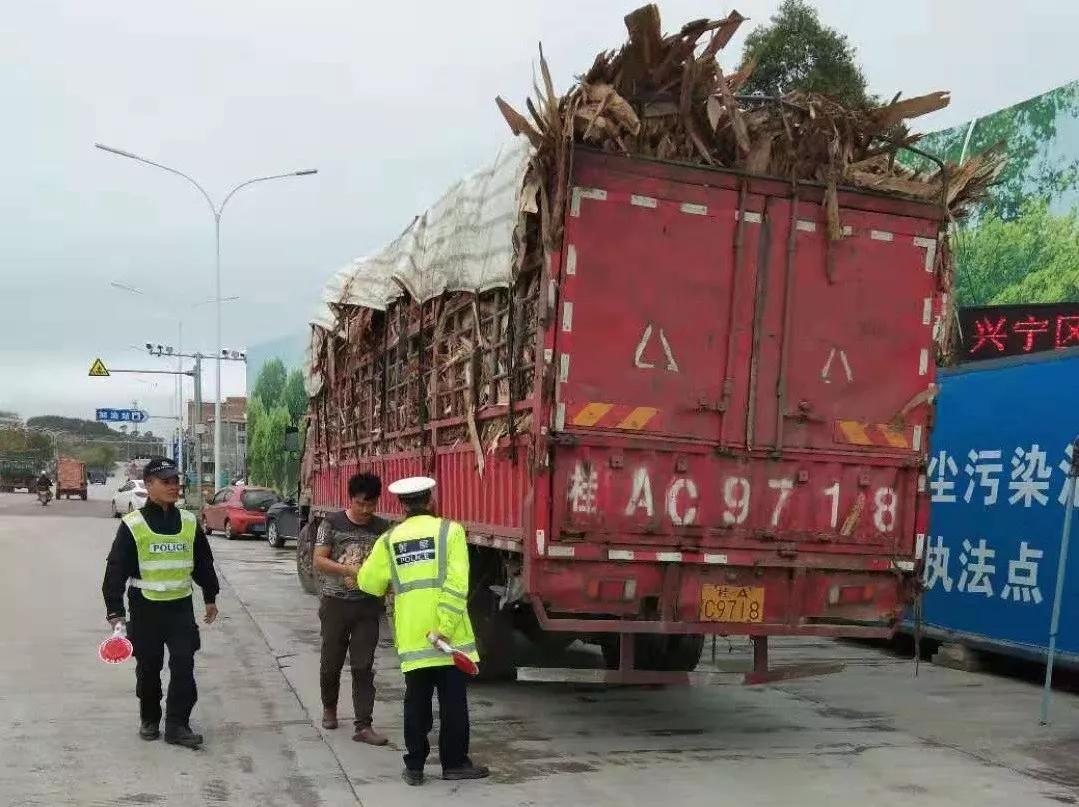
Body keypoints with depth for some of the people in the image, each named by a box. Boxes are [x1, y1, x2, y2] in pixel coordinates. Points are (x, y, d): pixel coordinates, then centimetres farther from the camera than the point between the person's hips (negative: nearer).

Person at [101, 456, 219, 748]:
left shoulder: (189, 522, 4)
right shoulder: (132, 525, -7)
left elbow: (203, 563, 15)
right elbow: (116, 570, -7)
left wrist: (210, 597, 19)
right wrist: (115, 611, -12)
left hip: (181, 606, 2)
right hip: (145, 608, -2)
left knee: (184, 666, -4)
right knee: (148, 667, 11)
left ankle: (177, 725, 4)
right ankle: (149, 719, 30)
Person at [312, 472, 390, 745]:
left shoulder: (382, 527, 2)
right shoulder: (332, 523, -4)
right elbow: (319, 561, -9)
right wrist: (351, 570, -22)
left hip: (368, 606, 1)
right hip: (335, 603, -1)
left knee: (364, 667, 0)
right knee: (331, 662, 12)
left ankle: (363, 726, 2)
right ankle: (329, 708, 38)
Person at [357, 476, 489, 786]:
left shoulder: (389, 539, 5)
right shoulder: (450, 530, -4)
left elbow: (368, 582, 12)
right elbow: (456, 583, -14)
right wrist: (445, 627, -15)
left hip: (412, 638, 2)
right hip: (448, 637, -2)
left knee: (417, 703, 12)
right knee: (453, 702, 8)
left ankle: (414, 766, 15)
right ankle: (454, 763, 15)